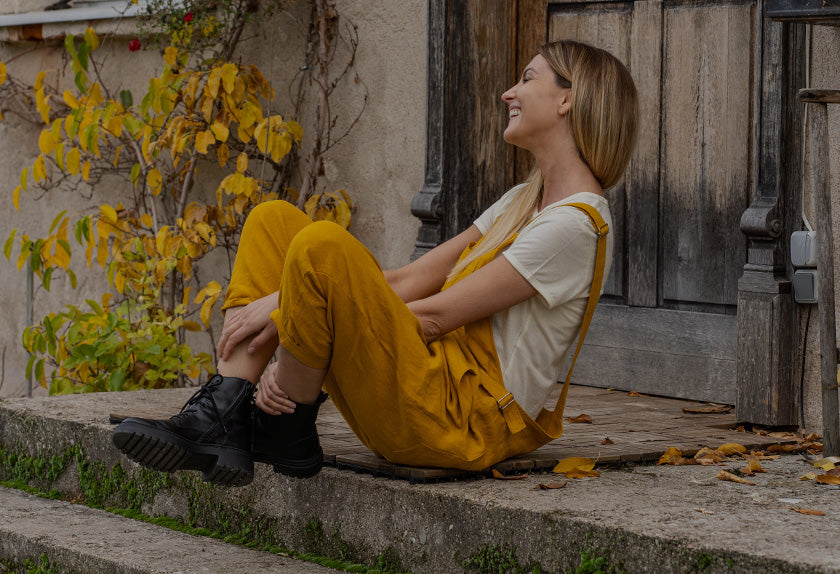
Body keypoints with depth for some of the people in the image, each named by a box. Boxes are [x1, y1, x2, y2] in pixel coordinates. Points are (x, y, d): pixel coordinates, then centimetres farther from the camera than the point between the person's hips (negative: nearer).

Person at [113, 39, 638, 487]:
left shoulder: (575, 224, -10)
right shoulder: (524, 202, 20)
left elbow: (438, 314, -14)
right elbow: (414, 280, 10)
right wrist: (282, 304, -5)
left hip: (459, 419, -10)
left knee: (323, 245, -29)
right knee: (273, 221, 7)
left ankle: (285, 431, -9)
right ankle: (222, 419, -9)